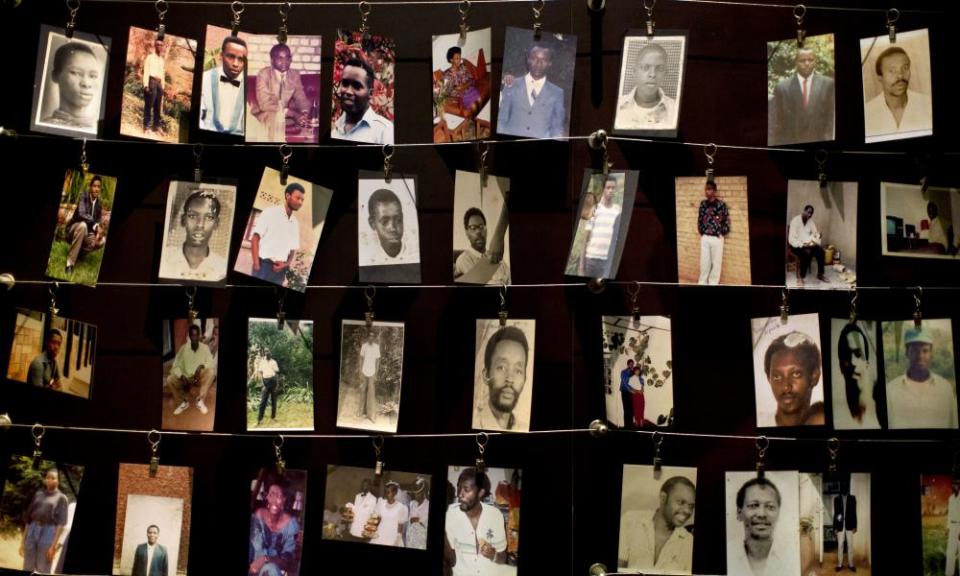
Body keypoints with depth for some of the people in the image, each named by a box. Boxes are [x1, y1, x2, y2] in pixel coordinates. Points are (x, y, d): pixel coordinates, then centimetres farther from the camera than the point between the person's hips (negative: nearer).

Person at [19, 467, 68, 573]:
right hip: (32, 530, 4)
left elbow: (61, 523, -6)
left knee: (42, 571, -2)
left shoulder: (61, 498, 0)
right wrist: (23, 540, 10)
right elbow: (28, 517, 14)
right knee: (27, 569, 5)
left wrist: (54, 545, -13)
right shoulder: (38, 494, 13)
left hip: (48, 532, -4)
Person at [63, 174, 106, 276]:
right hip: (74, 229, -5)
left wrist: (99, 232, -20)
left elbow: (99, 221, 2)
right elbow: (82, 214, -29)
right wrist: (96, 225, -40)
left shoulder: (99, 203, 3)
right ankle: (70, 262, -36)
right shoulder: (84, 196, -13)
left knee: (102, 241, -24)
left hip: (86, 233, 5)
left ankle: (77, 253, 1)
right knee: (83, 225, -39)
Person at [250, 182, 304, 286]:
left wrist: (286, 264, -3)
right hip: (264, 264, -5)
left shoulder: (295, 223, 13)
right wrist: (256, 264, -14)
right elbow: (255, 238, -5)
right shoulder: (270, 212, -1)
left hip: (280, 268, 5)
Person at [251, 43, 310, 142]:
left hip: (286, 114, 5)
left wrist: (305, 114, -24)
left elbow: (301, 98, 1)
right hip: (264, 114, -5)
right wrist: (293, 114, -29)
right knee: (277, 118, -35)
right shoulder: (264, 74, -12)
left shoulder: (295, 75, 3)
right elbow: (265, 104, -20)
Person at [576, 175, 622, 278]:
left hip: (607, 260, 1)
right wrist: (581, 263, -4)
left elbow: (618, 239, 6)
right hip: (590, 258, -1)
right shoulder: (594, 209, 0)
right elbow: (585, 239, 0)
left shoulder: (618, 211, 5)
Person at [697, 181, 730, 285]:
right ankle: (702, 282, 21)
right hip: (705, 238, 3)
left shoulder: (722, 204, -9)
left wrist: (722, 234, -2)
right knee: (704, 261, 9)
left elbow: (726, 221, -3)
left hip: (717, 238, -3)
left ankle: (713, 283, 16)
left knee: (716, 262, 6)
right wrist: (701, 232, 7)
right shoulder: (703, 204, 1)